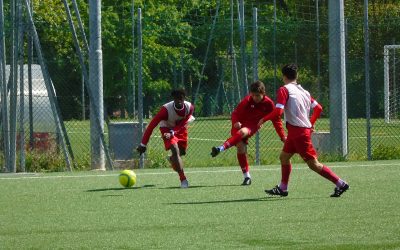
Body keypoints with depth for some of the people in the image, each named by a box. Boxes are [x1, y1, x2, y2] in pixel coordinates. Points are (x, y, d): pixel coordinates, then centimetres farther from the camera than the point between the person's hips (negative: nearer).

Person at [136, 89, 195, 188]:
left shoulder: (189, 107, -25)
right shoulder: (166, 109, -34)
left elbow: (183, 123, -19)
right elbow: (151, 126, -32)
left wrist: (172, 132, -38)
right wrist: (143, 144, -33)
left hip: (181, 128, 5)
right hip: (167, 128, -5)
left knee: (182, 152, 9)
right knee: (175, 150, -23)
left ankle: (171, 159, 47)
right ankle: (183, 179, -22)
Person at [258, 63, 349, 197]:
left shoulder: (284, 90, -9)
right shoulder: (303, 91, 14)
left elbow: (278, 111, -18)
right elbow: (318, 108, 13)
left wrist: (264, 119, -4)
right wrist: (311, 124, 24)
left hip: (298, 132, -9)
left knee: (313, 164, -7)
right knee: (284, 157, 19)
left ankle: (340, 184, -9)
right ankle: (282, 188, 24)